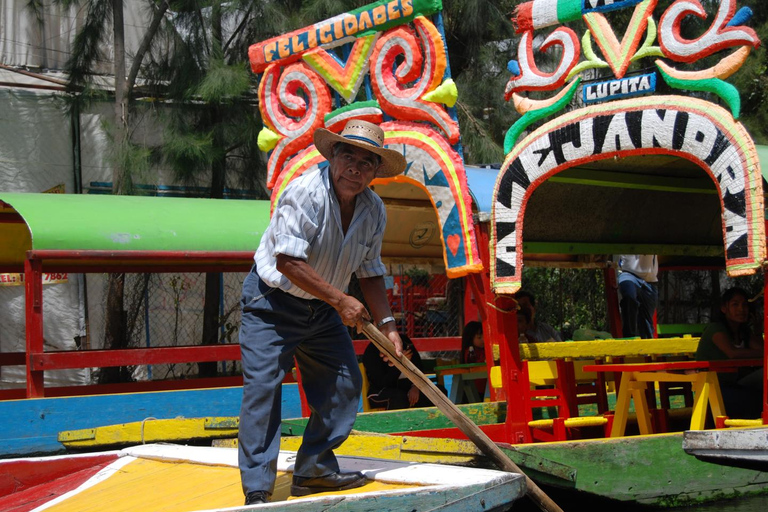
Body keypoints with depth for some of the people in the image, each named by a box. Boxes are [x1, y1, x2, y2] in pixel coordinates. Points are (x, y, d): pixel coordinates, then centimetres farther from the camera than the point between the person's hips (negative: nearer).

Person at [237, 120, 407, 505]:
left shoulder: (374, 211, -2)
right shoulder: (305, 193, -25)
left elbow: (369, 272, 8)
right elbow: (288, 262, -29)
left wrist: (385, 324, 0)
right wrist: (340, 300, -26)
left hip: (322, 309, 7)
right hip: (272, 302, -7)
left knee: (345, 383, 5)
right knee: (262, 389, -12)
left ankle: (314, 469, 18)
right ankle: (256, 490, -7)